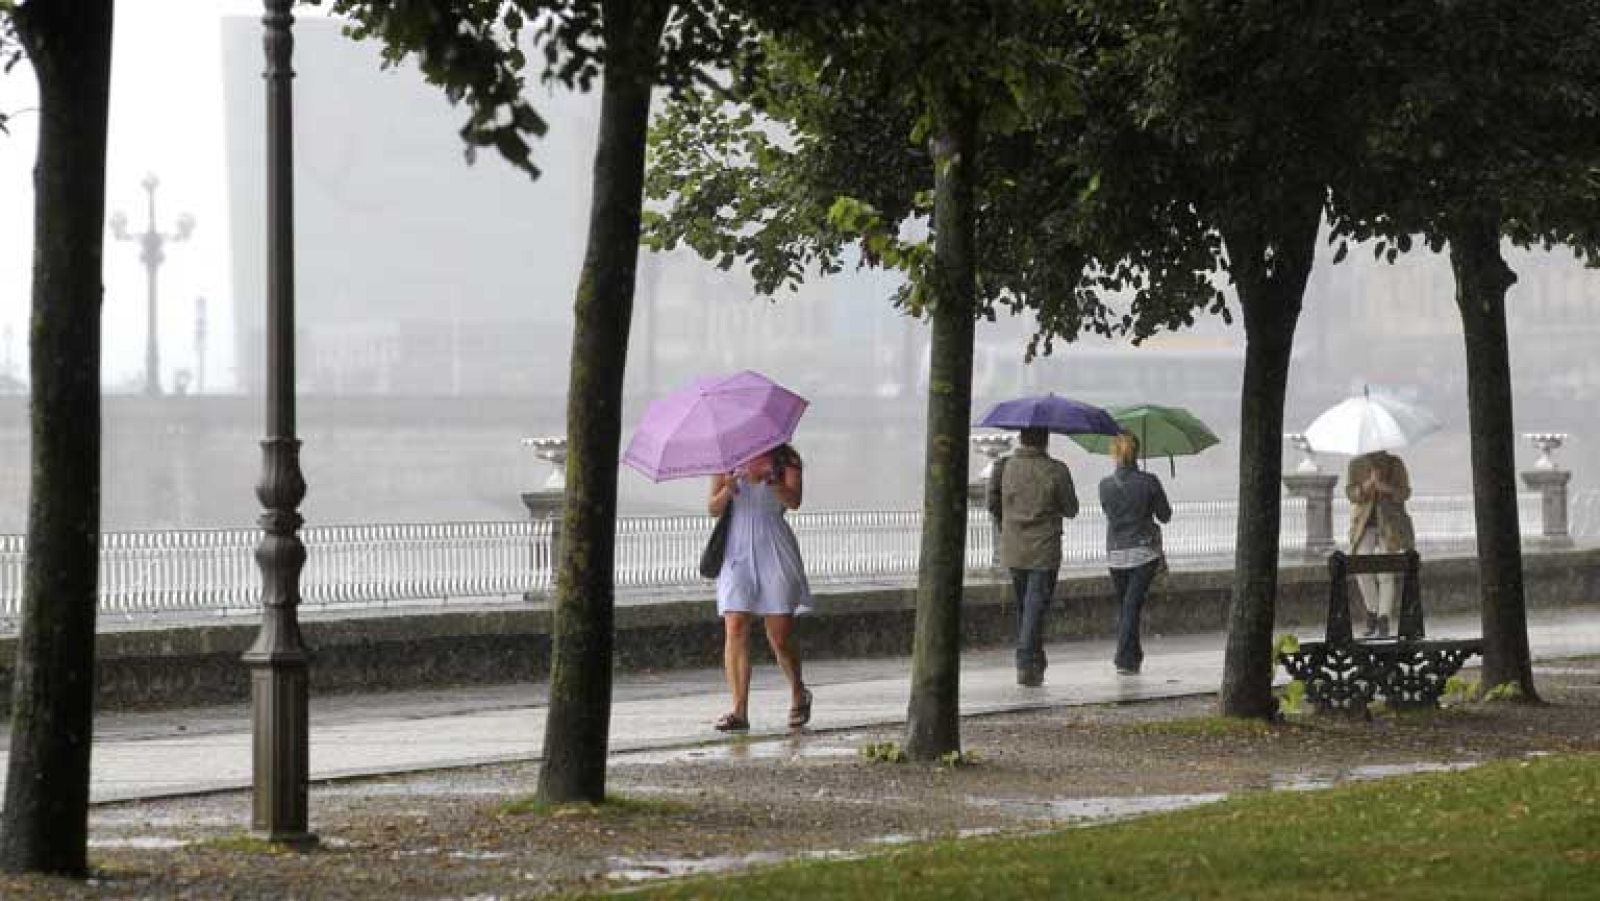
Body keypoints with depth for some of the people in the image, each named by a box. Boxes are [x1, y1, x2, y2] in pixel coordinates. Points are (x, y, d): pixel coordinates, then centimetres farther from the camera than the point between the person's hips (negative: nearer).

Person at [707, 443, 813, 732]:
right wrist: (728, 490, -19)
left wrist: (771, 479, -32)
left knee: (780, 637, -1)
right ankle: (739, 711, -12)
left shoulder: (786, 459, 2)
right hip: (737, 550, 2)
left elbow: (793, 501, -13)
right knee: (735, 631, -11)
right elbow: (713, 508, 3)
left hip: (773, 550, -2)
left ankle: (799, 695, 26)